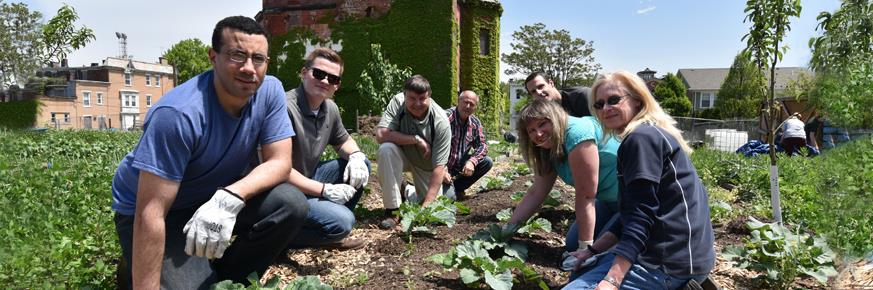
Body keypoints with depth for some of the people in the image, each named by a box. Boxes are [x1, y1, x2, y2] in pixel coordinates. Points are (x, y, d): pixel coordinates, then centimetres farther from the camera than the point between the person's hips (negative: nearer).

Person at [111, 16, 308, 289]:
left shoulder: (269, 91, -15)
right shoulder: (179, 113, -31)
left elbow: (279, 162, -16)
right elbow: (150, 213, -31)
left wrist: (230, 198, -35)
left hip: (218, 197, 5)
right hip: (161, 212, -4)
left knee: (292, 205, -19)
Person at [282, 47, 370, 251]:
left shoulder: (330, 108, 2)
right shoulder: (286, 108, -24)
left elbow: (343, 140, 19)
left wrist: (356, 155, -6)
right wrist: (325, 190, -23)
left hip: (311, 179, 9)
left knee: (361, 164, 1)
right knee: (342, 222, -24)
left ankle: (331, 220, 6)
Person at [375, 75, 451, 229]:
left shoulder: (441, 122, -29)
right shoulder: (397, 102, -24)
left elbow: (439, 167, -29)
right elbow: (381, 135, -35)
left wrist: (427, 204, -34)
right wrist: (416, 139, -34)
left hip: (427, 165, 0)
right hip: (402, 156, 0)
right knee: (386, 149, -33)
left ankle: (407, 193, 25)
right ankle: (393, 209, -18)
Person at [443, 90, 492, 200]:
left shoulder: (475, 122, 3)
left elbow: (482, 145, 0)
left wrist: (472, 161, -21)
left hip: (461, 166, 7)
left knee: (487, 162, -11)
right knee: (449, 197, -25)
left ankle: (458, 188, 5)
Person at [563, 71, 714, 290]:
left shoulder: (641, 138, -14)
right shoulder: (653, 135, 17)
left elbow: (641, 214, -22)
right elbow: (632, 214, 17)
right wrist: (592, 251, 13)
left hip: (671, 259, -10)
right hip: (676, 250, 10)